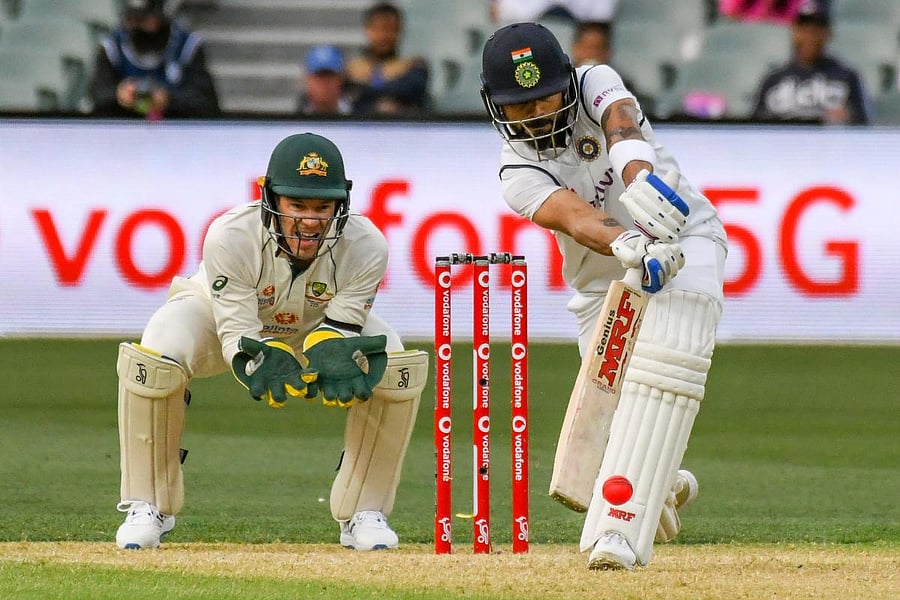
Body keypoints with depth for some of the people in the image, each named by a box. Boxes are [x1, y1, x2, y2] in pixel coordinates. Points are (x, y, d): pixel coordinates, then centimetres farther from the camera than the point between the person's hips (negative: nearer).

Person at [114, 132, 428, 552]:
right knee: (151, 360, -32)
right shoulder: (229, 237, -38)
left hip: (322, 324, 2)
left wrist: (336, 362, -49)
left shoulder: (366, 247, -32)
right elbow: (237, 333, -35)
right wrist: (267, 364, -57)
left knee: (399, 369, -25)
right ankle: (149, 508, -10)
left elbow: (342, 332, -25)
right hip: (219, 311, -2)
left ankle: (364, 514, -7)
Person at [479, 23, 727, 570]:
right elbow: (576, 217, -31)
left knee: (660, 370, -30)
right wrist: (631, 247, -52)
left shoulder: (596, 83, -8)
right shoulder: (520, 171, -11)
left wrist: (639, 175, -56)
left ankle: (621, 533, -35)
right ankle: (663, 488, 31)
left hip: (684, 237, -2)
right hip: (604, 278, 2)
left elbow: (622, 126, -32)